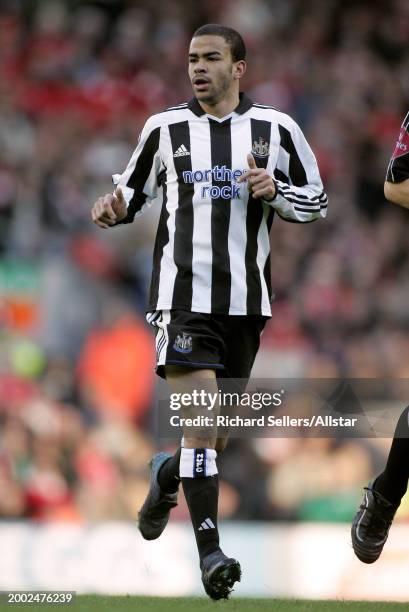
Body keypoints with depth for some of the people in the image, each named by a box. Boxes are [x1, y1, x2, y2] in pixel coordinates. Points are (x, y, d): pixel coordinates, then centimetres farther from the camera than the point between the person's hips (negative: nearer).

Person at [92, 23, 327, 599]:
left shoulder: (276, 129, 4)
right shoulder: (165, 128, 4)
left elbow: (316, 201, 10)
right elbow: (134, 189, 15)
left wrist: (275, 191, -9)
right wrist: (115, 210, -7)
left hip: (245, 298, 2)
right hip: (183, 295, -2)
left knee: (219, 431, 11)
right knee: (201, 422, -16)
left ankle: (167, 476, 44)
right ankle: (210, 551, -15)